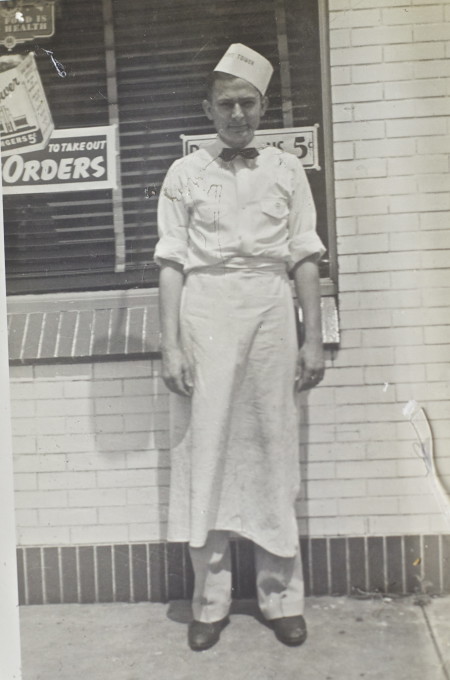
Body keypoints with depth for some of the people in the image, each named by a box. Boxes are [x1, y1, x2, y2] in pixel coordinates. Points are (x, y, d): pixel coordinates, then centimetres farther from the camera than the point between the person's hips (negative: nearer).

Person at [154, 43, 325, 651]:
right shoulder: (185, 174, 8)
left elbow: (304, 257, 7)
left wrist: (313, 340, 1)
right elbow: (172, 262, 3)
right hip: (206, 310, 0)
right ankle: (210, 602, 13)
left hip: (270, 309, 1)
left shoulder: (286, 169, 11)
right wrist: (171, 345, -5)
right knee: (205, 449, 0)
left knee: (273, 451, 4)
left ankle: (282, 597, 17)